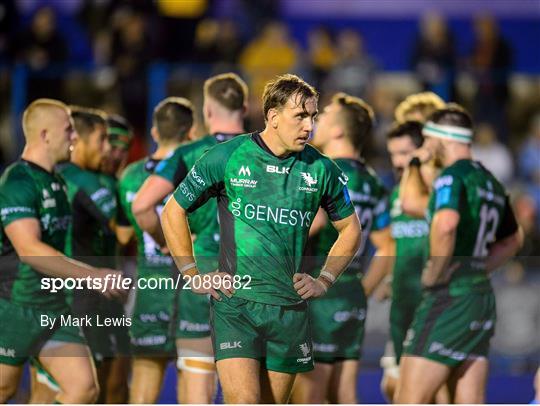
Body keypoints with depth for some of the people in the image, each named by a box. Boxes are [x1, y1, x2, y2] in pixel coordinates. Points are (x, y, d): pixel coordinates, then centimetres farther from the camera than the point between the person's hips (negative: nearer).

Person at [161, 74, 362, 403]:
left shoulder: (321, 169, 4)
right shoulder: (226, 158, -3)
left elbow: (350, 228, 20)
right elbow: (173, 213, 6)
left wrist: (324, 281, 9)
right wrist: (193, 276, 2)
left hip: (290, 310, 3)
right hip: (235, 305, -3)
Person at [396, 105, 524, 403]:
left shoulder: (452, 176, -11)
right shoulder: (491, 183, 17)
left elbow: (446, 224, -32)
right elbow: (513, 239, 32)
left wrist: (435, 274, -18)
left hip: (449, 298, -9)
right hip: (482, 298, 9)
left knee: (410, 402, -7)